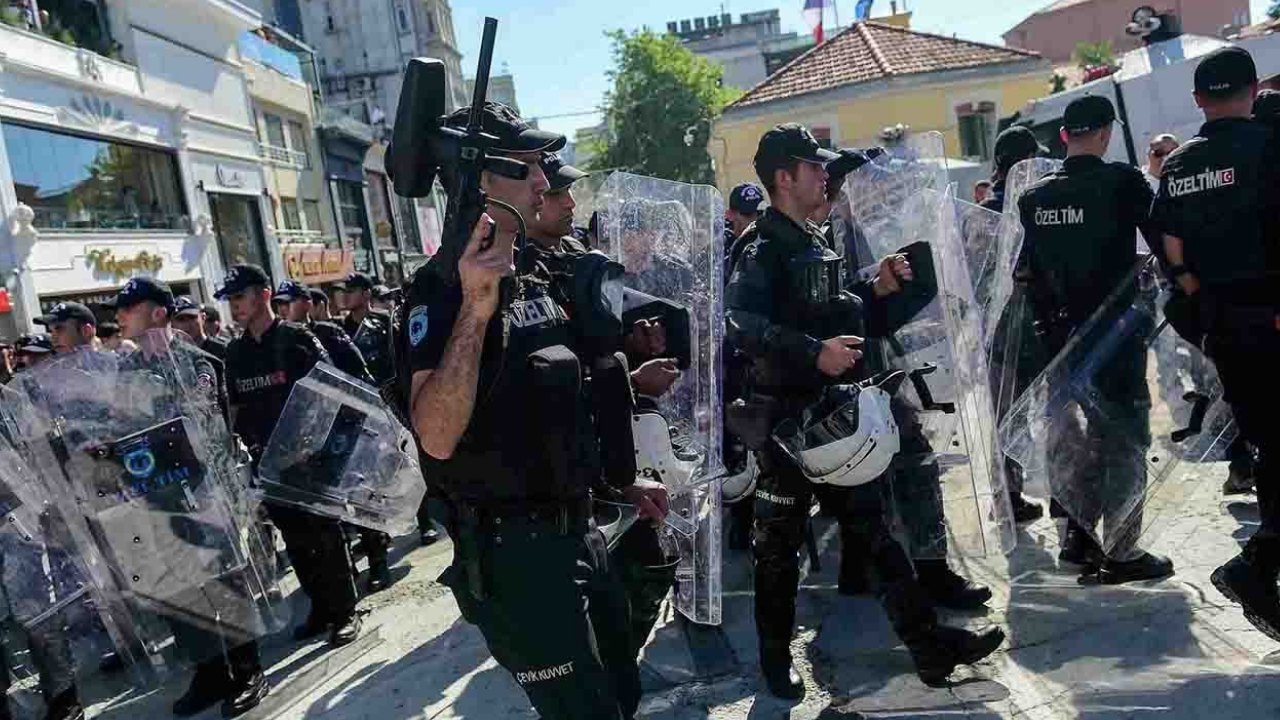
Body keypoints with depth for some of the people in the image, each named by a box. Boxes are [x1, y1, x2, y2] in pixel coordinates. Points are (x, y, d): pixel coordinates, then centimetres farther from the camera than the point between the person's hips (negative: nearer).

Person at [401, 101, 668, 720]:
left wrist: (622, 483, 19)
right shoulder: (441, 287, -17)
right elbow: (437, 437, -31)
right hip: (513, 550, -8)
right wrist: (474, 306, -38)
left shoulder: (536, 275, 10)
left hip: (578, 530, 8)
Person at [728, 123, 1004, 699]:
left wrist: (875, 290, 6)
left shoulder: (815, 241, 14)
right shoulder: (763, 247, -13)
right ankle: (776, 659, 23)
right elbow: (740, 322, -29)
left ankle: (929, 643, 20)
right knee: (780, 541, 6)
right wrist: (813, 352, -36)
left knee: (871, 525, 12)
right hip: (786, 417, -8)